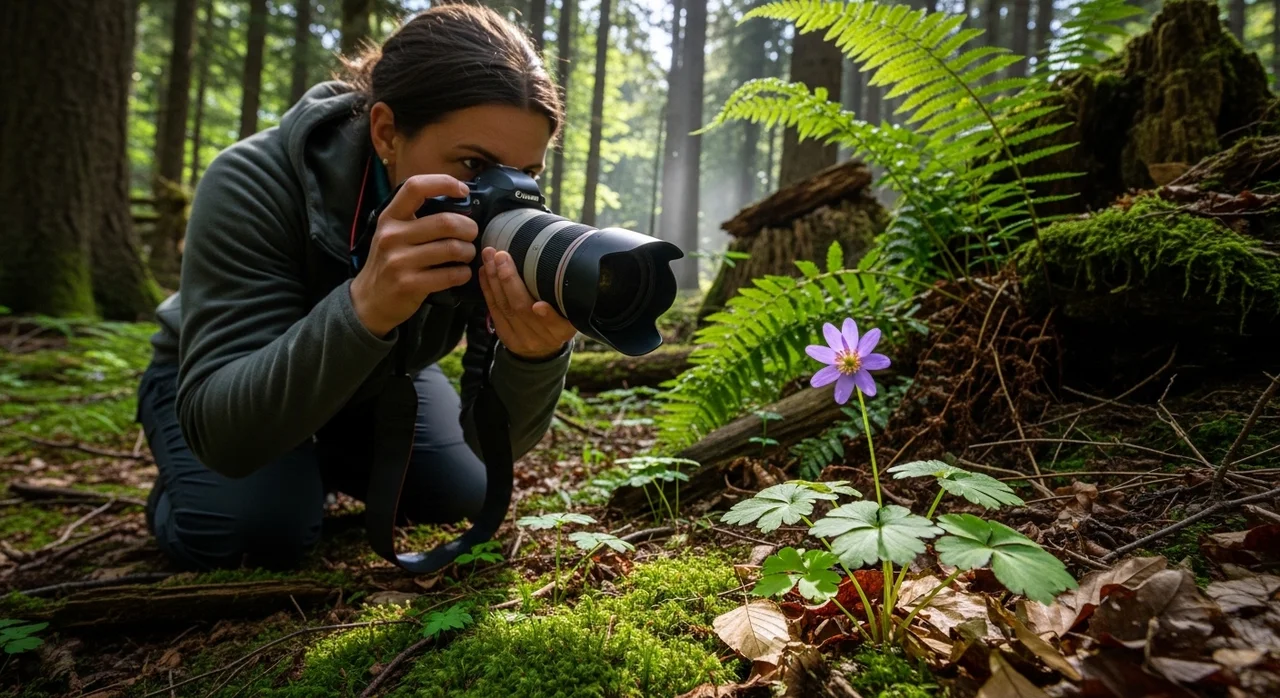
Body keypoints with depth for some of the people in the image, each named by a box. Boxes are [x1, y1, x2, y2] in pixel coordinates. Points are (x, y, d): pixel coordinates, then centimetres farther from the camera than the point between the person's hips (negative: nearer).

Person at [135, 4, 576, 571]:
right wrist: (364, 308, -59)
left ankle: (326, 461, 21)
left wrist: (536, 355, -51)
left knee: (464, 494, -9)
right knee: (253, 531, -26)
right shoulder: (254, 184, -37)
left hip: (379, 376, 4)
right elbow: (221, 431, -43)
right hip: (220, 386, -3)